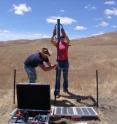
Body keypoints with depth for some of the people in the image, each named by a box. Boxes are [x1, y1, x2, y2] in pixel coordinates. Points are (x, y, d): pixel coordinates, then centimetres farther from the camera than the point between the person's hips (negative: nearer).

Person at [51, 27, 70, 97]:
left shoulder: (66, 44, -1)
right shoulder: (57, 44, 0)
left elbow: (68, 40, -24)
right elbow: (52, 41, -18)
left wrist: (64, 33, -33)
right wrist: (53, 34, -30)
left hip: (65, 61, 1)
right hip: (59, 61, -1)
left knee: (65, 77, 14)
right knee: (58, 77, 0)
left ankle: (65, 89, 34)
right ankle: (57, 92, 5)